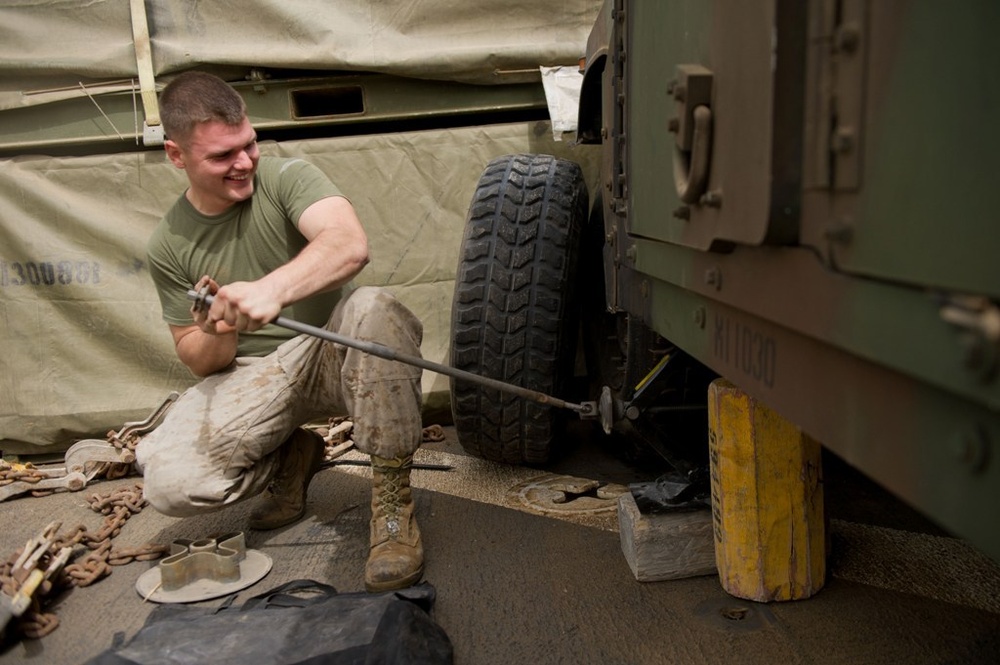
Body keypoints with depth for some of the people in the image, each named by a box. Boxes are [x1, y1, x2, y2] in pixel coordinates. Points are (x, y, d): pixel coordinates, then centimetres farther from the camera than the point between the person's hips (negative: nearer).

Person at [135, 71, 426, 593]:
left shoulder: (287, 178, -9)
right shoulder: (169, 246, 0)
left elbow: (350, 244, -30)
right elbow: (196, 360, 5)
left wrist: (272, 289, -46)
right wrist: (216, 336, -19)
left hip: (333, 352, -2)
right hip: (252, 377, 2)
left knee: (374, 309, -36)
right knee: (166, 481, -22)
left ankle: (392, 500, -23)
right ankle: (293, 457, 10)